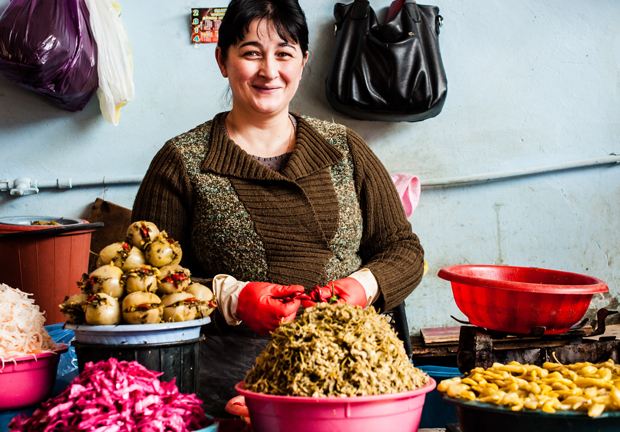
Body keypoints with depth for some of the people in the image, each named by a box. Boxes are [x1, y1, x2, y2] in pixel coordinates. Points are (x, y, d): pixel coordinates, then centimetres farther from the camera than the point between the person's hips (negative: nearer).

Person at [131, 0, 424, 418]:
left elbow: (405, 250, 16)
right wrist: (230, 297, -14)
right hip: (232, 375, -2)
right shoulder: (182, 162, 6)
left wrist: (362, 285, -6)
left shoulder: (345, 149, 16)